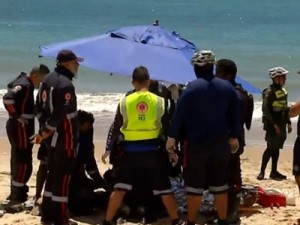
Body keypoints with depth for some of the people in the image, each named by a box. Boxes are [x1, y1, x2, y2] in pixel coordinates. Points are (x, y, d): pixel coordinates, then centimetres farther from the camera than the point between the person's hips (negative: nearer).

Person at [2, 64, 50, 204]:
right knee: (24, 162, -7)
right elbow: (7, 99, -32)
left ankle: (16, 193, 25)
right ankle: (17, 196, -3)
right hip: (20, 128, -11)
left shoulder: (22, 82, 11)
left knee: (18, 161, 17)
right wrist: (17, 117, -21)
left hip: (19, 128, 11)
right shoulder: (24, 86, -19)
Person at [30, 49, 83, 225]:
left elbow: (41, 107, 14)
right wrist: (44, 133, -14)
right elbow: (60, 114, -24)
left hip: (51, 137, 9)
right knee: (63, 177, -2)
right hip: (64, 138, -9)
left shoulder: (48, 80, 10)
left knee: (53, 174, 17)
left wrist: (44, 130, 13)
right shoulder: (66, 84, -19)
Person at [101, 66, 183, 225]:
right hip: (152, 150, 0)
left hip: (131, 150, 0)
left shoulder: (124, 102, -3)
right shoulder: (159, 101, -3)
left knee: (120, 187, 7)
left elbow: (116, 128, 2)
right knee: (164, 188, 12)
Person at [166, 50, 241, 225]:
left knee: (194, 185, 3)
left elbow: (179, 113, -14)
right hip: (220, 142, 4)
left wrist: (172, 137, -7)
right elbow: (236, 113, 9)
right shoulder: (227, 87, 4)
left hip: (196, 143, -4)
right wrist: (234, 137, 19)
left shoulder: (193, 87, -11)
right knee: (220, 184, 12)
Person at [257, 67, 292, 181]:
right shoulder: (269, 91, -14)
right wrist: (274, 124, -23)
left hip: (281, 124, 8)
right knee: (271, 148, -9)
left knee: (277, 148, 10)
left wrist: (288, 122, 16)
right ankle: (262, 172, -4)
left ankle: (274, 172, 16)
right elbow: (265, 109, -20)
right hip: (272, 124, -8)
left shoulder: (283, 91, 13)